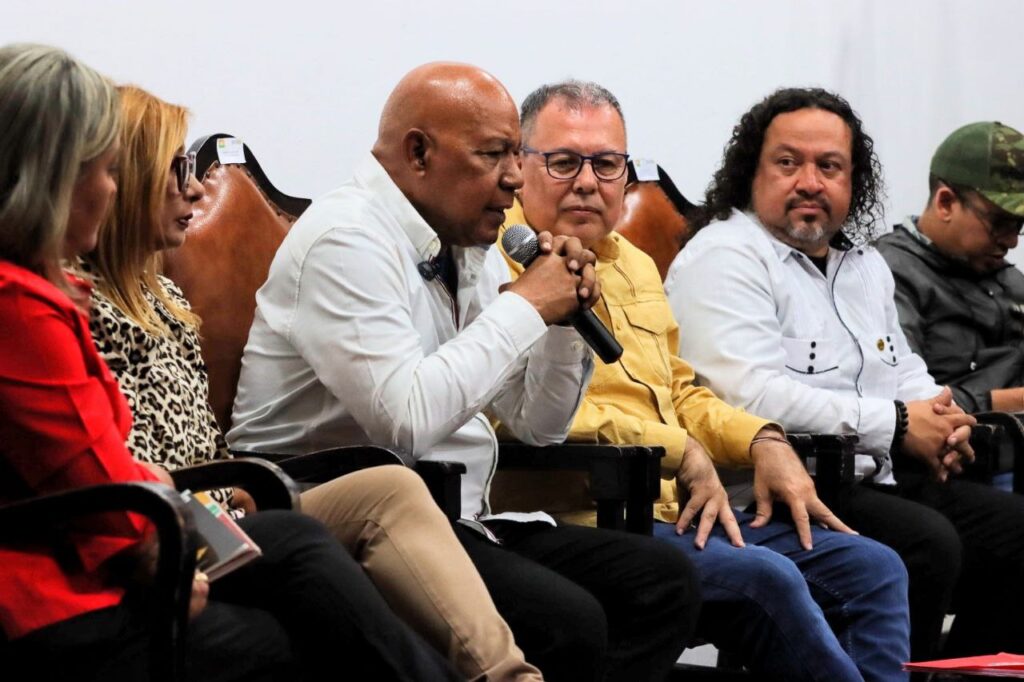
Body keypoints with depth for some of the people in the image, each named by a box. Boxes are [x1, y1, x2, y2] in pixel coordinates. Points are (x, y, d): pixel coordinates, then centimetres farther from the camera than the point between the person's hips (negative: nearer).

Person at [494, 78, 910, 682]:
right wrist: (683, 452, -15)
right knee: (765, 578, -29)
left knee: (874, 570, 3)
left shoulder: (634, 264, 23)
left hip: (683, 513, 10)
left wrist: (762, 441, 11)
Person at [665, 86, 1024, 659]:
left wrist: (941, 418, 4)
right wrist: (897, 424, -16)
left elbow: (906, 371, 31)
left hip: (879, 482, 9)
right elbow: (749, 392, -21)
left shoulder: (865, 263, 22)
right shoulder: (724, 258, -8)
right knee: (928, 543, -29)